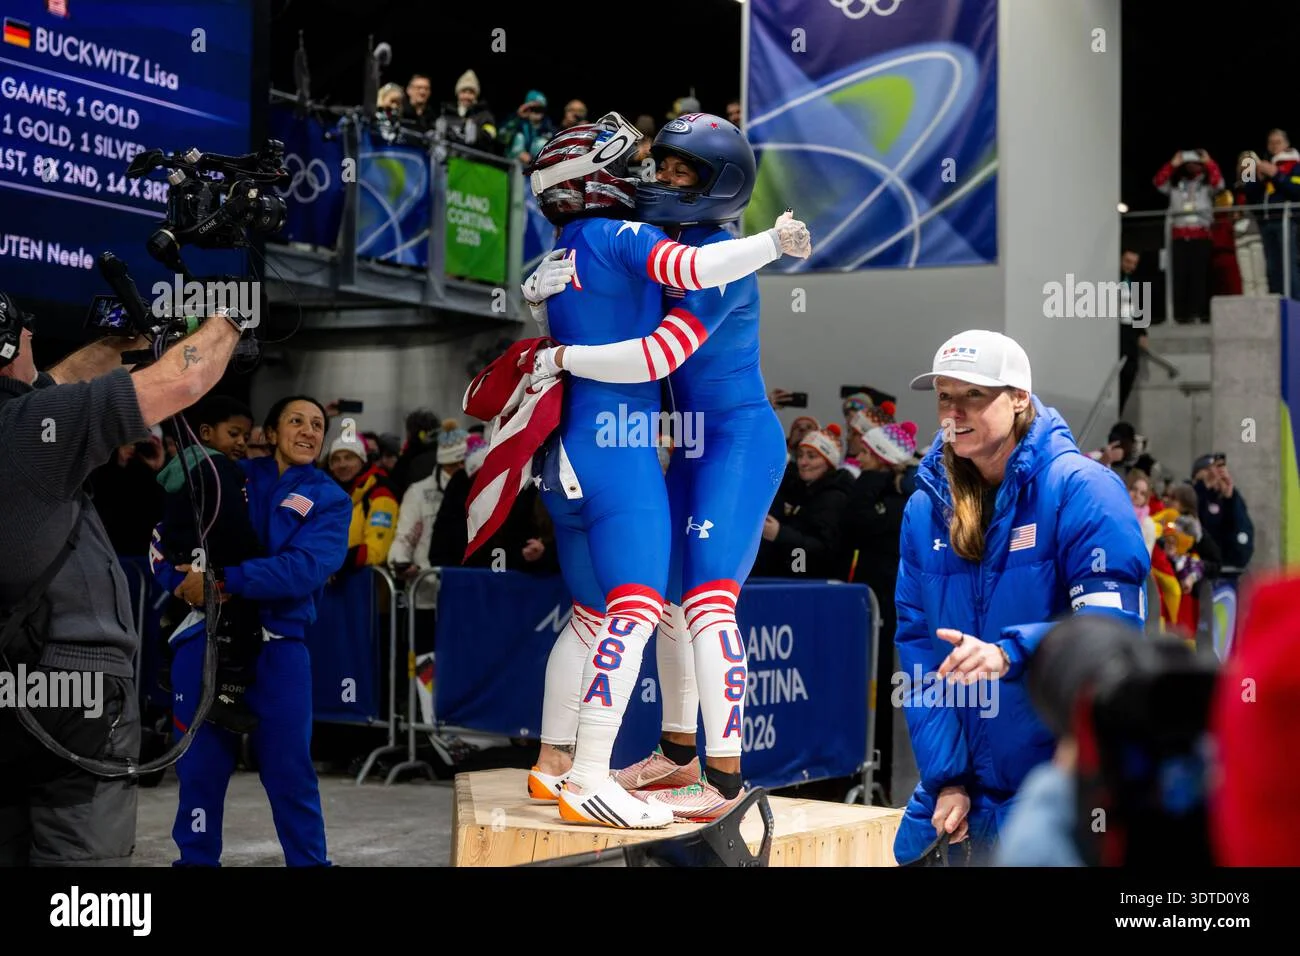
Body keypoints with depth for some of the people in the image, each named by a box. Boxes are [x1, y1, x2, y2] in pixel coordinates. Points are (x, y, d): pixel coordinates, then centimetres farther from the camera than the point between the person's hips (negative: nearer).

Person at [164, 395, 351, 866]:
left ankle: (310, 862, 12)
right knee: (199, 763, 7)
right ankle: (196, 860, 21)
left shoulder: (330, 500, 3)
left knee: (290, 766, -1)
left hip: (277, 645, -1)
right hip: (204, 636, 2)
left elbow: (306, 568, -13)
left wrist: (224, 580, -21)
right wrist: (191, 579, -13)